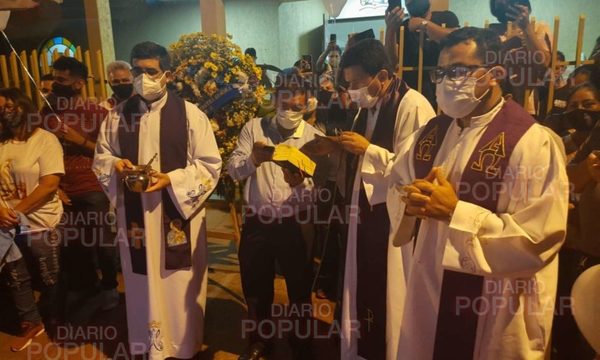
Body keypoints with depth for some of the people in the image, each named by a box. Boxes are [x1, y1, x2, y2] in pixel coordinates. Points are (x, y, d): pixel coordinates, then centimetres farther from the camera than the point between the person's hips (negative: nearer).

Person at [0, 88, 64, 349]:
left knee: (50, 280, 9)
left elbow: (50, 184, -16)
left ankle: (54, 323, 33)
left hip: (40, 225, -5)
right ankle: (30, 323, 38)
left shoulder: (45, 140, -10)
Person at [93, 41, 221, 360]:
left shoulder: (190, 114, -6)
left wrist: (171, 179, -20)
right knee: (142, 281, 14)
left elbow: (210, 165, -7)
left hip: (178, 214, -3)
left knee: (179, 283, 9)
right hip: (134, 214, 3)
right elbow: (101, 158, 14)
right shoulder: (118, 115, 5)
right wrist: (116, 165, -9)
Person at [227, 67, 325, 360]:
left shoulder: (315, 138, -4)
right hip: (256, 223, 2)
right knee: (256, 288, 18)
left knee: (299, 289, 14)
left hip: (296, 225, -1)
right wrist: (252, 160, -30)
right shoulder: (253, 128, 0)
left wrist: (300, 183, -33)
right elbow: (233, 170, -8)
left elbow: (320, 191, -10)